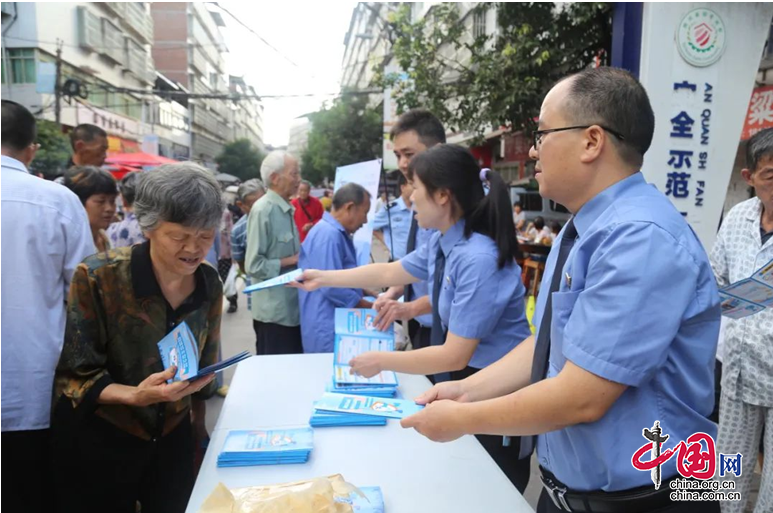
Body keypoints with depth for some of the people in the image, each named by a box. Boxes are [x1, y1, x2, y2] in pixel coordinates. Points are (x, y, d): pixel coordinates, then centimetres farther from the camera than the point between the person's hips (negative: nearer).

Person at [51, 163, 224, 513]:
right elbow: (72, 375, -16)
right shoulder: (98, 277, -20)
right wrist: (135, 395, -31)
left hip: (173, 438, 4)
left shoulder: (210, 285, -6)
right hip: (96, 442, -3)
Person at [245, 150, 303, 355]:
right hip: (274, 312, -8)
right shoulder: (263, 210, -18)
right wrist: (292, 261, -15)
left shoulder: (286, 209, 9)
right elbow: (254, 265, -21)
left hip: (292, 308, 8)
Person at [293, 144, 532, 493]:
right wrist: (323, 278, 17)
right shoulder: (441, 242, -3)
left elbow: (454, 355, -27)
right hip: (464, 379, 8)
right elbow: (390, 272, 11)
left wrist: (381, 361, -16)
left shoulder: (478, 259, -30)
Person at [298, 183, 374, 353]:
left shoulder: (336, 232, 15)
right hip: (327, 331, -10)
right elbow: (331, 288, -26)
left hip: (334, 326, 10)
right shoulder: (330, 235, -20)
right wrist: (370, 306, -15)